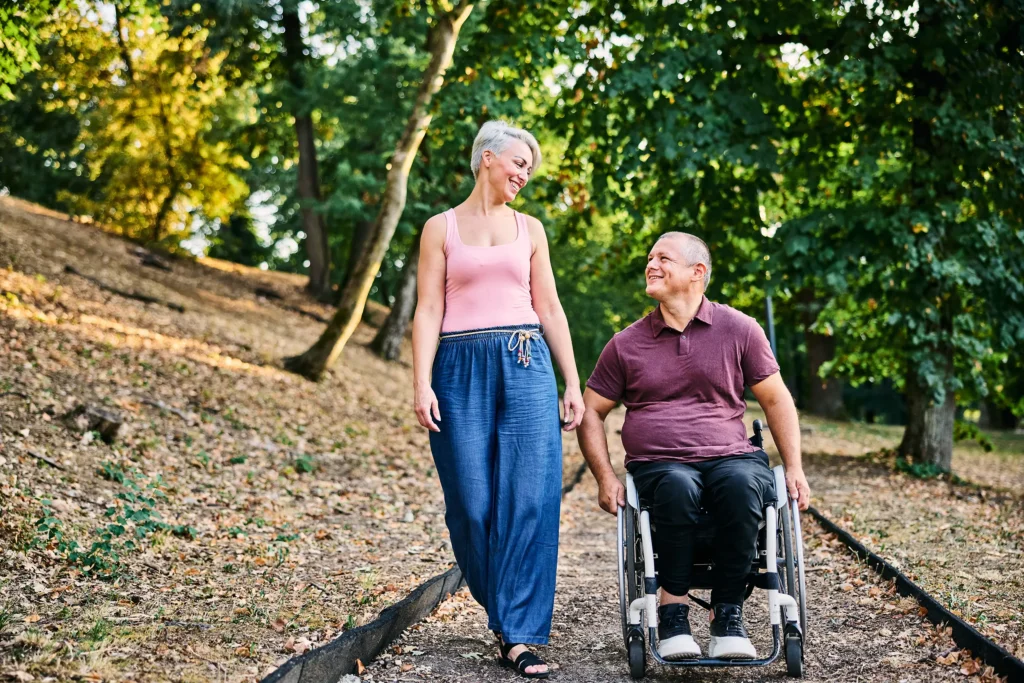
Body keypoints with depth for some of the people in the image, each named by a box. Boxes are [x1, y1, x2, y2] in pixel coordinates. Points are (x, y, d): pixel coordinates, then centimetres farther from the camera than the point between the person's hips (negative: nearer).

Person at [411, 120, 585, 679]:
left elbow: (549, 309, 15)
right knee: (472, 503, -2)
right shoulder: (441, 228, 8)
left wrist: (573, 383, 9)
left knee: (529, 498, -7)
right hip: (462, 370, -2)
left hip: (526, 365, 2)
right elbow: (428, 311, 2)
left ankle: (520, 634, -3)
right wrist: (421, 384, -10)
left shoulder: (529, 228, 15)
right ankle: (502, 607, 21)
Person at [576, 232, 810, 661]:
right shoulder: (627, 344, 12)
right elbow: (590, 412, 15)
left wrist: (794, 468, 3)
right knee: (677, 488, -37)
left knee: (744, 485, -36)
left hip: (731, 457, 0)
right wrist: (606, 478, 1)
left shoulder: (739, 329, 10)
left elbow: (776, 400, 14)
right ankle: (673, 611, -23)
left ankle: (727, 614, -23)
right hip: (658, 465, 0)